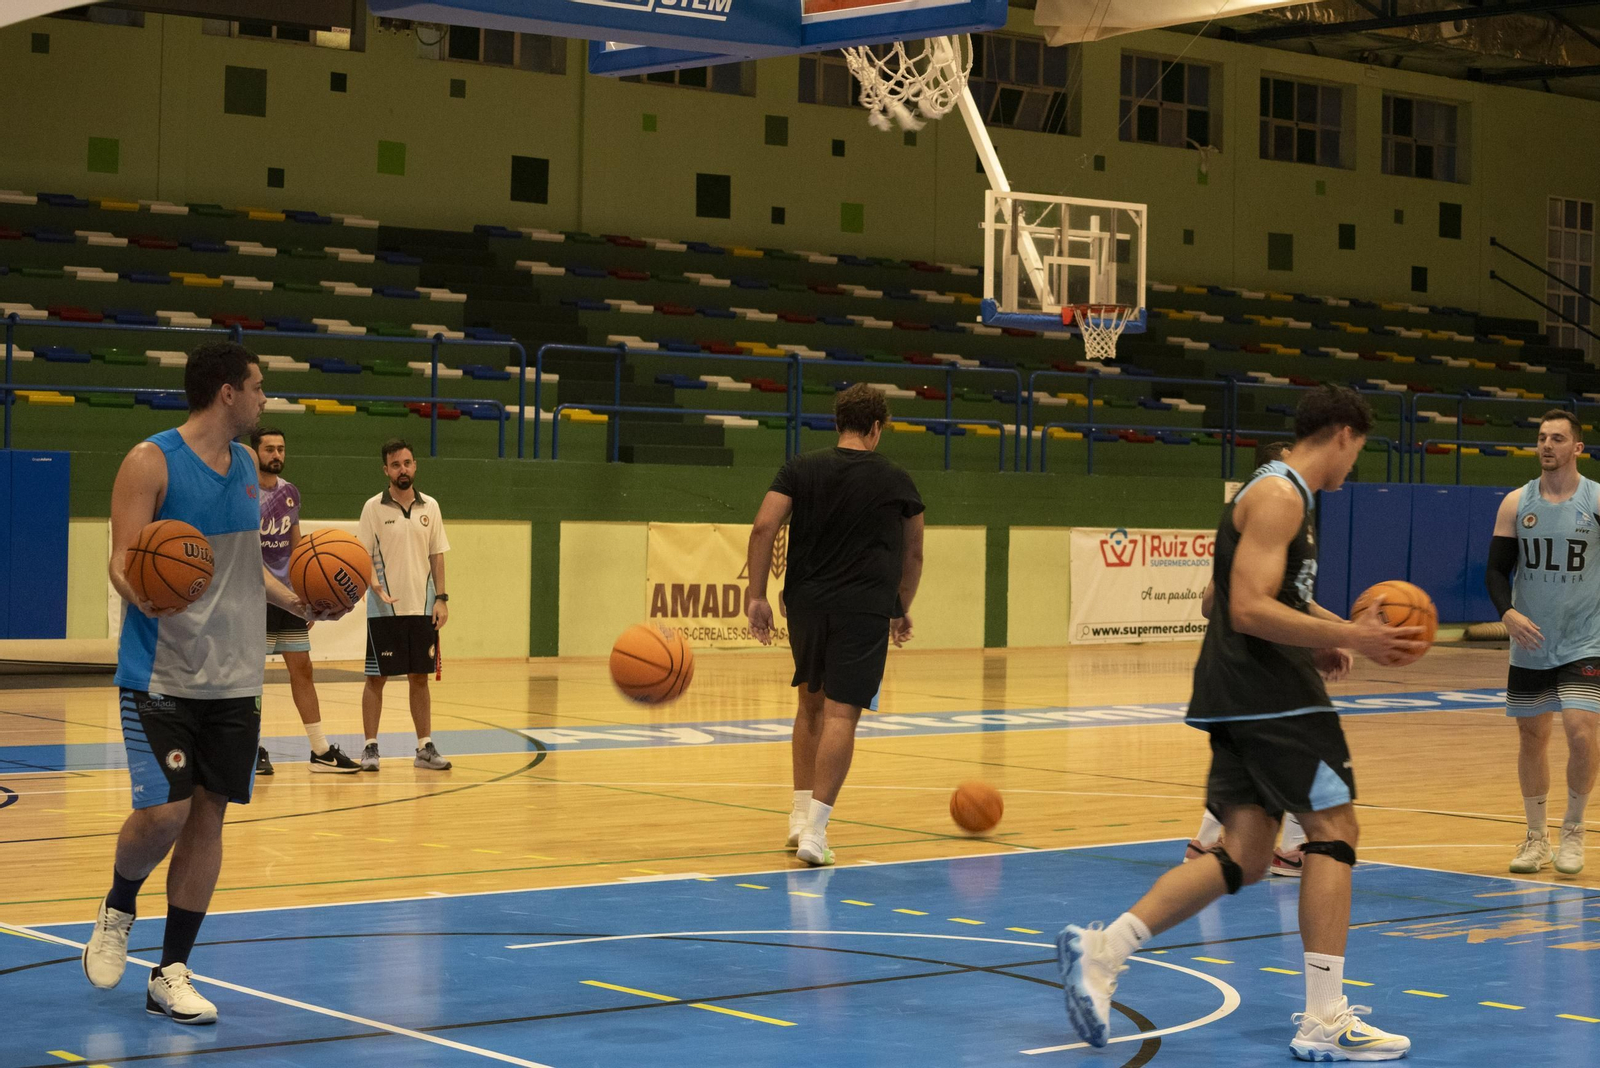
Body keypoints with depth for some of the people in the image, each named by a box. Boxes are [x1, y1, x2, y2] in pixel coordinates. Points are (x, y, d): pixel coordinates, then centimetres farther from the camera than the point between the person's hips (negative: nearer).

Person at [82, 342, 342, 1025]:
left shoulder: (245, 464, 12)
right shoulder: (151, 462, -9)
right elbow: (123, 560, -13)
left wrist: (298, 604, 11)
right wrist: (139, 589, -34)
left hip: (234, 678, 6)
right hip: (162, 676, -6)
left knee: (209, 815, 4)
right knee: (163, 811, -14)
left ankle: (171, 976, 12)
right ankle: (118, 909, 19)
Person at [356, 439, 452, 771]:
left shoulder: (429, 507, 7)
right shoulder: (374, 507, -3)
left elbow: (437, 555, 10)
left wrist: (441, 598, 1)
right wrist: (376, 586, -21)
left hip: (422, 607, 3)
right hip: (384, 609, -3)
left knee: (420, 677, 7)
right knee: (376, 677, 0)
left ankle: (425, 747, 12)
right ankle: (371, 747, 7)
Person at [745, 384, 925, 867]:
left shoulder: (801, 469, 6)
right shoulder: (895, 479, 6)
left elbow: (764, 527, -7)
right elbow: (913, 554, 15)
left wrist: (756, 594, -3)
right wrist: (902, 608, 30)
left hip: (806, 602, 3)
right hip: (865, 608, -3)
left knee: (812, 702, 20)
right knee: (841, 712, -6)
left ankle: (801, 814, 22)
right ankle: (814, 829, -14)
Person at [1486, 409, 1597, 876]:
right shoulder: (1516, 503, 1)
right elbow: (1496, 570, 1)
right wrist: (1508, 613, -16)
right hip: (1530, 644, 3)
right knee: (1531, 735, 9)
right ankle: (1536, 837, 24)